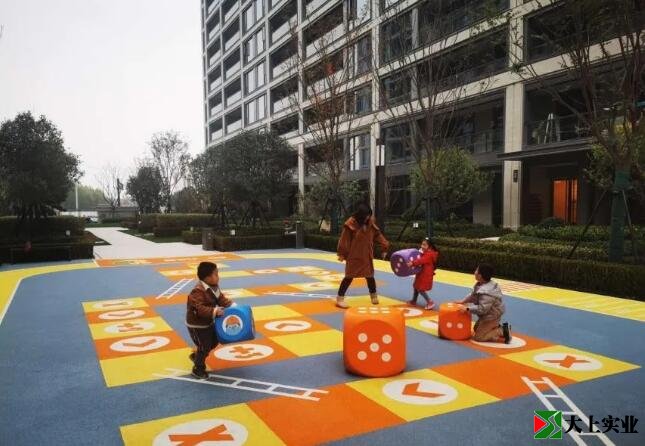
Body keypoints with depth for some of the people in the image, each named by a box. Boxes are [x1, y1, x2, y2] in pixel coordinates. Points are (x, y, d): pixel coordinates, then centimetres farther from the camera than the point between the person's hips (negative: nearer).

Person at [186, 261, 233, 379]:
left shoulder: (214, 287, 0)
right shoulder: (198, 292, -30)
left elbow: (221, 299, 7)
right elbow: (199, 308, -37)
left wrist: (231, 305, -8)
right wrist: (214, 311, -43)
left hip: (208, 323, 9)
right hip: (197, 325, -9)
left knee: (214, 341, 19)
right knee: (204, 346, -3)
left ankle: (196, 356, 41)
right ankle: (198, 369, 17)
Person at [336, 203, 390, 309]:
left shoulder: (371, 223, 1)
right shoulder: (351, 224, -16)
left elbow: (377, 235, 8)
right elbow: (344, 240, -14)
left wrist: (384, 247, 0)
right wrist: (342, 253, -14)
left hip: (367, 256, 5)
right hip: (353, 256, -5)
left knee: (369, 275, 16)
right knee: (349, 276, -3)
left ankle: (374, 296, 36)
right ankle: (339, 299, 4)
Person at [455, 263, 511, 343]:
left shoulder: (486, 292, -35)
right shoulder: (480, 284, -3)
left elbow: (482, 309, -35)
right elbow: (473, 295, 12)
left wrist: (468, 308, -31)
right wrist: (463, 301, 6)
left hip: (491, 317, -10)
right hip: (488, 315, 10)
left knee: (478, 337, -5)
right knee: (476, 329, 26)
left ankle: (502, 332, -4)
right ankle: (500, 328, 16)